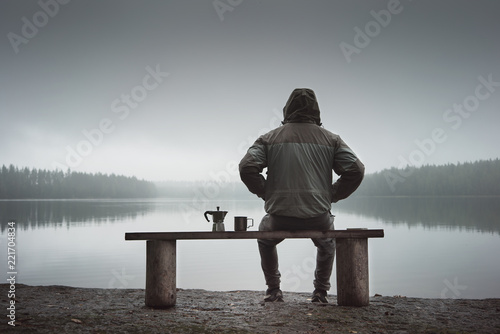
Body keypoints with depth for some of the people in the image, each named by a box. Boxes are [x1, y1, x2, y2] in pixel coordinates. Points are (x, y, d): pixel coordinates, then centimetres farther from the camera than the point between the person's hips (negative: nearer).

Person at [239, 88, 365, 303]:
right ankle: (321, 292, 30)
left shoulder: (270, 138, 6)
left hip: (279, 216, 0)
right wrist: (331, 196, 9)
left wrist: (266, 193, 6)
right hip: (318, 216, 1)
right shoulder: (330, 139, 7)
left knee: (265, 240, 36)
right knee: (327, 244, 37)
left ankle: (273, 291, 31)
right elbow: (356, 170, -1)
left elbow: (247, 167, -6)